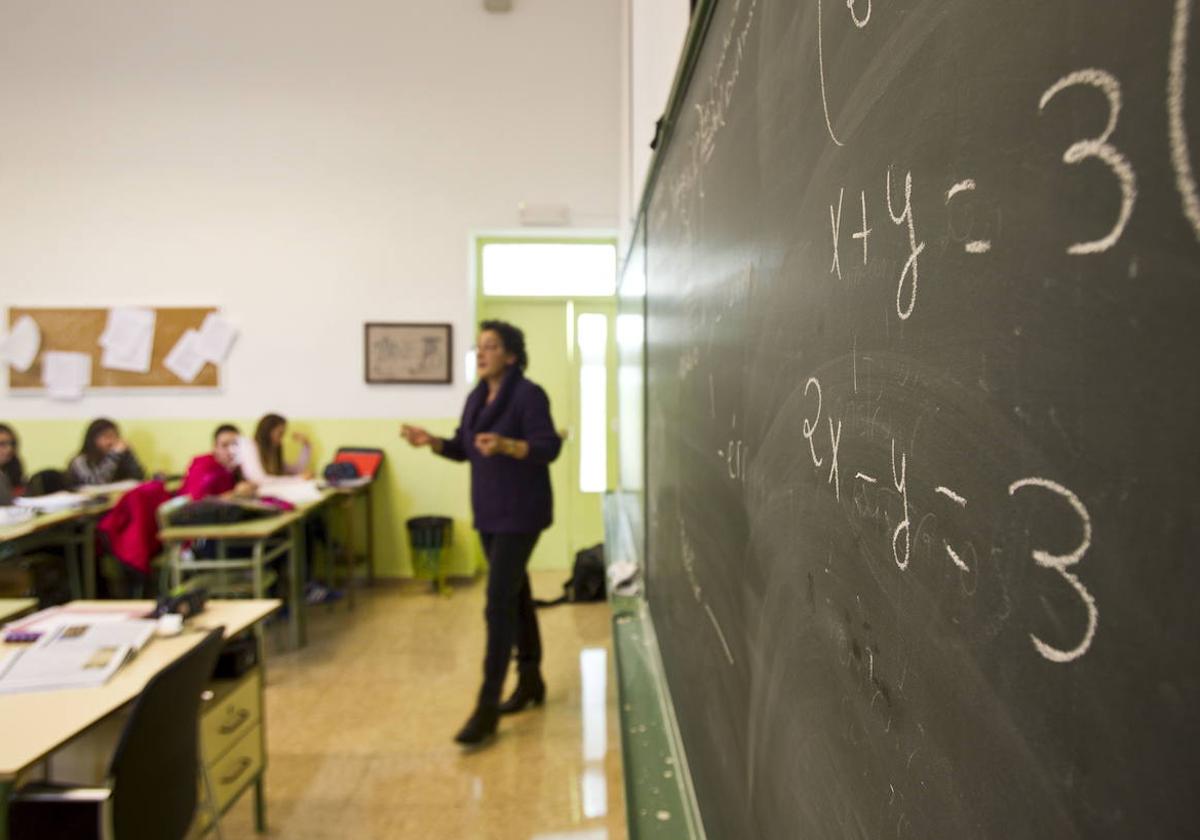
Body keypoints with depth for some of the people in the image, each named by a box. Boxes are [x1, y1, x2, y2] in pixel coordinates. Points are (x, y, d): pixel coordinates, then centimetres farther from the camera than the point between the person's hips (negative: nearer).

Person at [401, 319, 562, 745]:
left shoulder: (529, 395, -13)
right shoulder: (477, 398, 11)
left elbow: (549, 447, -19)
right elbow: (464, 448, 16)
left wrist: (505, 445, -34)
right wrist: (431, 441, -2)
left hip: (520, 513, -8)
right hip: (488, 512, 8)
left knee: (498, 603, -9)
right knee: (516, 595, 17)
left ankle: (487, 707, -2)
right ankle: (531, 679, 31)